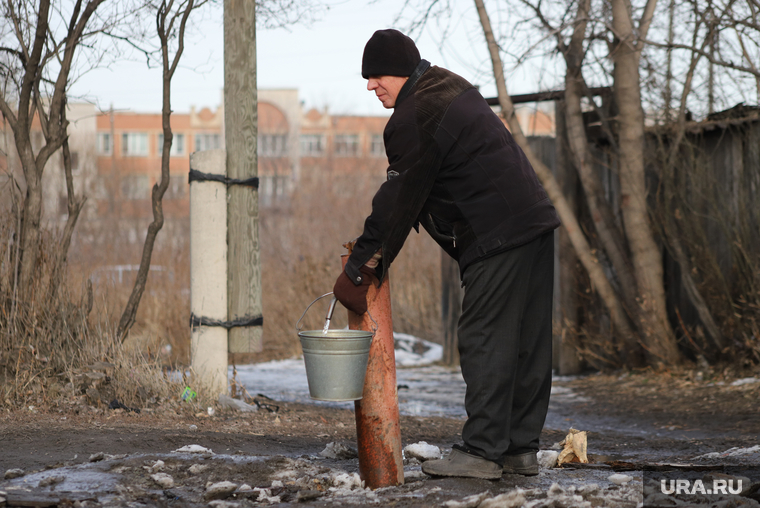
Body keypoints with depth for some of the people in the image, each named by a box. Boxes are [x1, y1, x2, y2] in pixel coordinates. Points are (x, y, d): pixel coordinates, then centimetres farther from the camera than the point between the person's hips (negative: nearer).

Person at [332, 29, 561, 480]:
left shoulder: (415, 118, -13)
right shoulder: (449, 87, 18)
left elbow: (400, 201, -11)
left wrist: (362, 267, -4)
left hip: (498, 239, -10)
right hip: (536, 222, 10)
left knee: (485, 341, -6)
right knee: (527, 341, 9)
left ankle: (481, 451, -6)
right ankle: (521, 448, 14)